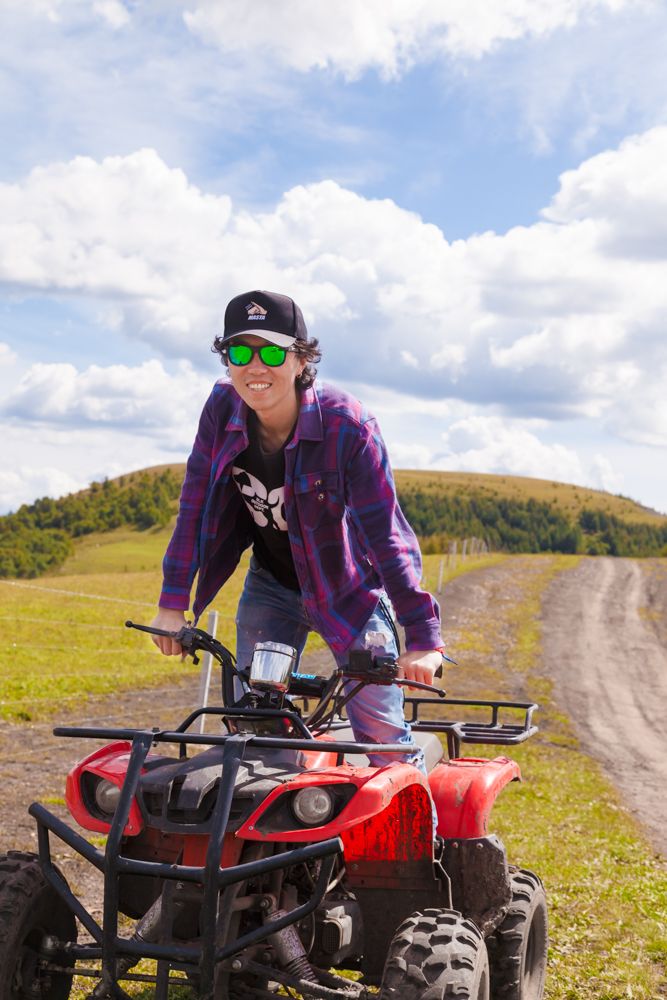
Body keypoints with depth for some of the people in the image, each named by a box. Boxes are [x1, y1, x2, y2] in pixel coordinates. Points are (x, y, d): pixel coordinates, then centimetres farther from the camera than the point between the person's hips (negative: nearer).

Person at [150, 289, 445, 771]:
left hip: (349, 586, -4)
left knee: (380, 731, -8)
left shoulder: (346, 424, -27)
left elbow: (385, 533, -27)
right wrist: (173, 603, -7)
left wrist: (423, 638, -30)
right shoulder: (222, 409, -15)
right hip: (271, 583, 4)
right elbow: (194, 506, -6)